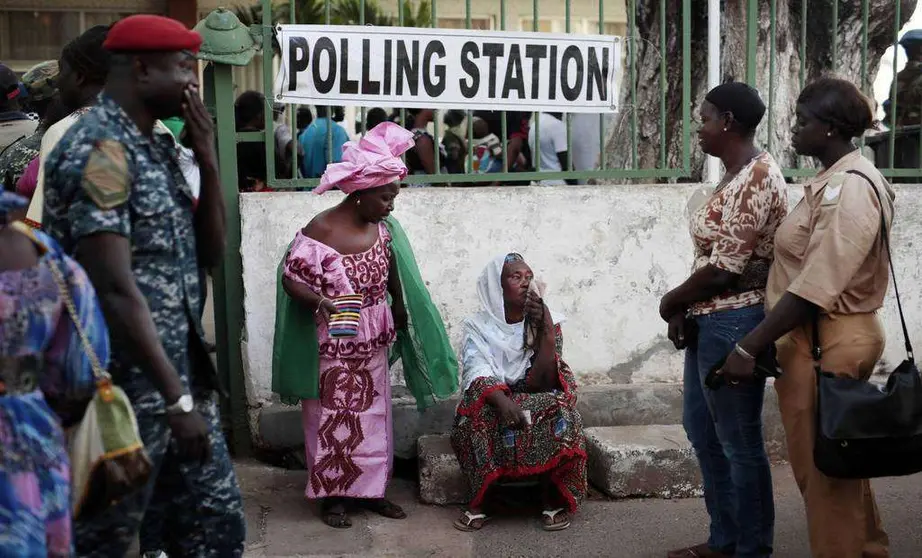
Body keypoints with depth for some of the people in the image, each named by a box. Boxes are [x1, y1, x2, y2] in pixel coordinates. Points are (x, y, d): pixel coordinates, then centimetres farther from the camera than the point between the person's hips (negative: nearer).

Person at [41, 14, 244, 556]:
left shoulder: (158, 146, 12)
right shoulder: (98, 150, -17)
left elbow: (209, 253, 13)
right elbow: (116, 291, -23)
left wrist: (209, 161, 0)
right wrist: (177, 399, -23)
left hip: (180, 371, 9)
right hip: (127, 387, -9)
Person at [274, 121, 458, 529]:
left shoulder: (384, 229, 0)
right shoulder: (320, 230, -19)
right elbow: (291, 279, -16)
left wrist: (402, 316, 8)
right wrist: (319, 301, -32)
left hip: (373, 346, 6)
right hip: (332, 349, -6)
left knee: (373, 416, 13)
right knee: (332, 418, 5)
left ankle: (369, 489, 26)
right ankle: (332, 495, 19)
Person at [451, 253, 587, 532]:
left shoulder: (547, 322, -2)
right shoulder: (478, 326, -3)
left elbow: (541, 383, -14)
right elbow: (478, 375, -20)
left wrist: (545, 329, -22)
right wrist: (502, 401, -40)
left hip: (538, 403, 1)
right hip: (491, 402, -1)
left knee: (559, 407, -32)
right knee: (479, 414, -34)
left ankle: (554, 498, -16)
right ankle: (479, 500, -20)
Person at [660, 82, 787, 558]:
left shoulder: (756, 178, -19)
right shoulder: (734, 175, 12)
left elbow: (724, 269, -21)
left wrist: (672, 301, -6)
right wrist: (685, 309, 2)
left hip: (734, 323, -11)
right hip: (709, 321, 11)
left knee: (739, 442, 2)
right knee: (702, 429, 18)